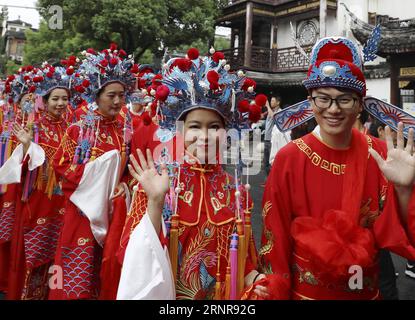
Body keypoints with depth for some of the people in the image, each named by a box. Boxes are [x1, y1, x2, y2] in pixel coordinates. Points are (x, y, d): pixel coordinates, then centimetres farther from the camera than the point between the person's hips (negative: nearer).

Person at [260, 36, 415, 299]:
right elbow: (276, 238, -11)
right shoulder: (289, 159, -17)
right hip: (305, 290, -2)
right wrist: (276, 291, -7)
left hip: (367, 290, 3)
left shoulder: (380, 156, -10)